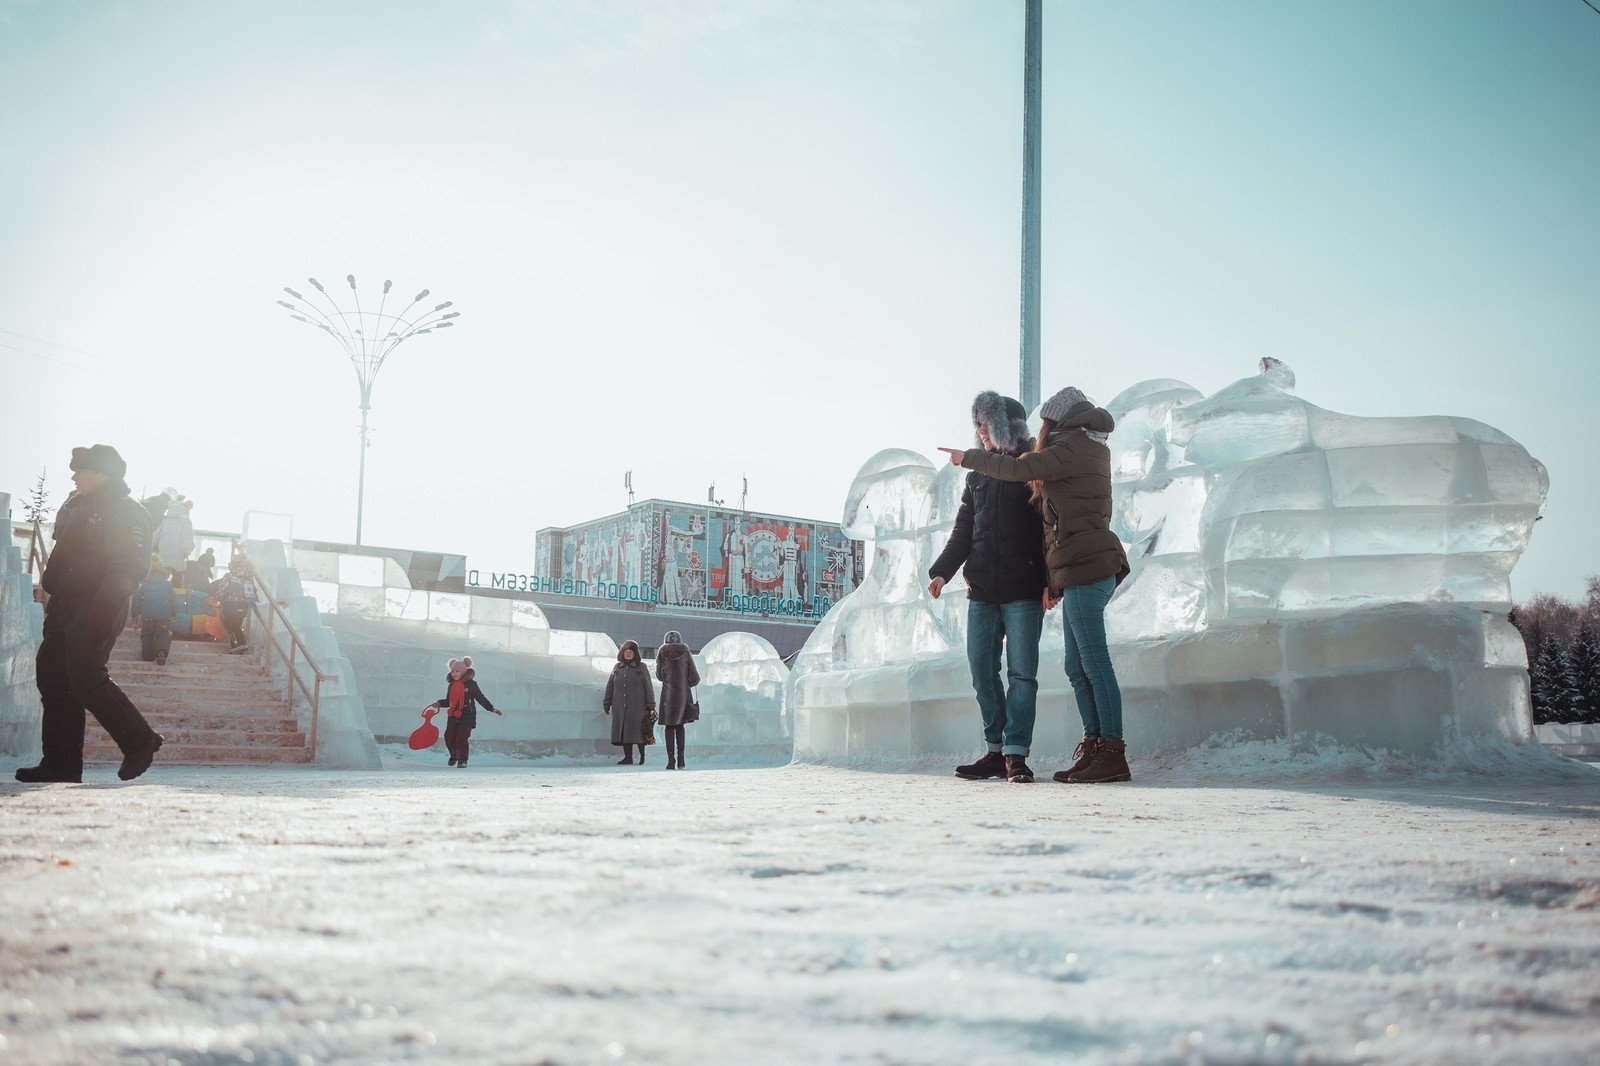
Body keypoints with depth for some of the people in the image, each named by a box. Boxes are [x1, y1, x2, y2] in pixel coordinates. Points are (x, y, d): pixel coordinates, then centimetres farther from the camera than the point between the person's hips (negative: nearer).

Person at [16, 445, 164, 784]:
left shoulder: (126, 512, -11)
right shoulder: (76, 507, 18)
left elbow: (130, 566, -21)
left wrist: (101, 611, -29)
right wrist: (52, 593, 21)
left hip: (95, 612, -10)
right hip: (64, 609, 10)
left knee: (86, 680, -13)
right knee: (52, 677, 6)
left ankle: (140, 741, 2)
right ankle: (60, 763, 10)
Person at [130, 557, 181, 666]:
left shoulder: (142, 583, 2)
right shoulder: (167, 583, 6)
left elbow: (137, 599, 0)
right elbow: (174, 598, 8)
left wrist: (135, 614, 8)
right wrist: (174, 613, 17)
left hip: (147, 615, 0)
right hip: (164, 615, 0)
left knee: (147, 635, 16)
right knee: (164, 635, 2)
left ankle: (147, 657, 14)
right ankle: (162, 652, -25)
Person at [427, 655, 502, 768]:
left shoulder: (471, 684, -4)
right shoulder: (452, 685, 11)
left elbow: (481, 698, 1)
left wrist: (491, 708, -1)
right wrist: (439, 703, 4)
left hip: (467, 717, -5)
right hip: (453, 717, 5)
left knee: (461, 739, -12)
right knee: (449, 738, 1)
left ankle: (462, 760, 4)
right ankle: (454, 755, 29)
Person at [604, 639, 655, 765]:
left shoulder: (641, 667, 4)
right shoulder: (617, 667, 13)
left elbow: (648, 687, 1)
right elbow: (610, 686, 16)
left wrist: (651, 706, -4)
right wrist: (607, 703, 11)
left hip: (637, 706, -3)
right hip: (620, 707, 3)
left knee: (637, 731, -5)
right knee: (623, 731, 1)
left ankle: (642, 757, 5)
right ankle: (628, 757, 7)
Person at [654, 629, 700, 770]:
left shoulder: (661, 654, -1)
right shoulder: (685, 654, -1)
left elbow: (659, 676, 7)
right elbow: (695, 677, -2)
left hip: (668, 694, -1)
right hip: (683, 694, 1)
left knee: (669, 727, 4)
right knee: (680, 726, 12)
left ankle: (671, 759, -4)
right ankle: (681, 758, 4)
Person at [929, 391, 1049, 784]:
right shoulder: (977, 476, 19)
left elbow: (1050, 526, -6)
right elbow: (962, 532, 18)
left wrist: (1050, 582, -15)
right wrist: (942, 572, 4)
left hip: (1023, 592, -6)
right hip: (981, 591, 6)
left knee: (1021, 672, -5)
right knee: (983, 671, 3)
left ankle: (1016, 754, -5)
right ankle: (996, 751, 10)